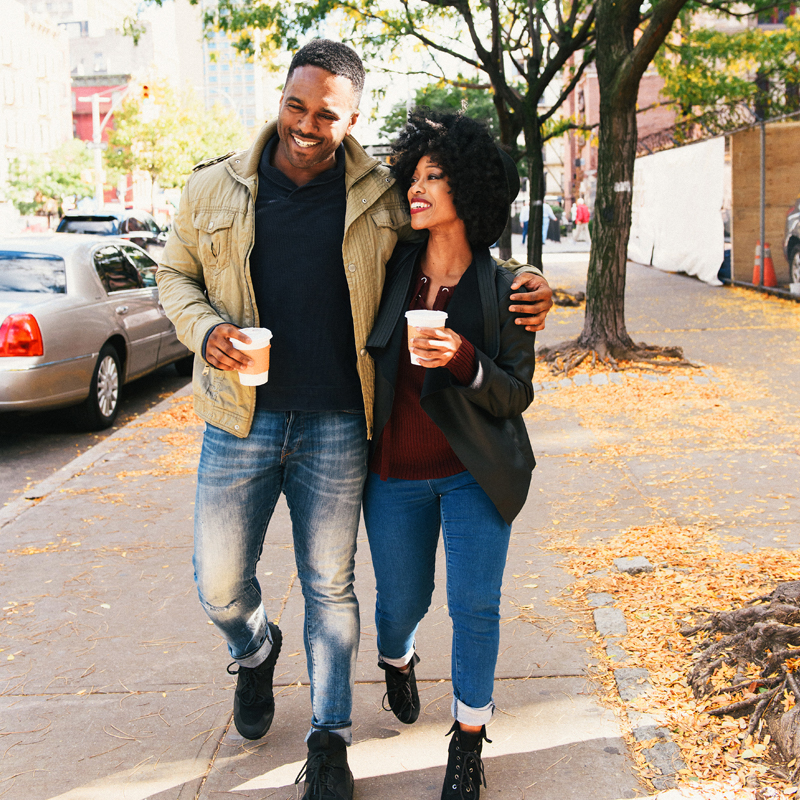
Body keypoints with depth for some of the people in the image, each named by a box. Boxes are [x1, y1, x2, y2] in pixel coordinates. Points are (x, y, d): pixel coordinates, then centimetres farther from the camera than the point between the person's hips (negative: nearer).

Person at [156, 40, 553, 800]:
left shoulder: (382, 197, -1)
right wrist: (206, 331, -8)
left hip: (336, 425, -1)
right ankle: (255, 651, 44)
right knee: (219, 583, 8)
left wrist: (519, 289, -8)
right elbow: (174, 274, 12)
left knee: (329, 586, 9)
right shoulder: (215, 188, 0)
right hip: (241, 419, 1)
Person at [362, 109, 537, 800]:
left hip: (474, 473, -2)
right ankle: (397, 660, 50)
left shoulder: (504, 291, -6)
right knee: (402, 600, 13)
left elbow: (517, 394, -7)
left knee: (475, 606, -3)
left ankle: (468, 743, 18)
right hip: (395, 473, 2)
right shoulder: (392, 269, -1)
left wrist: (465, 361, -24)